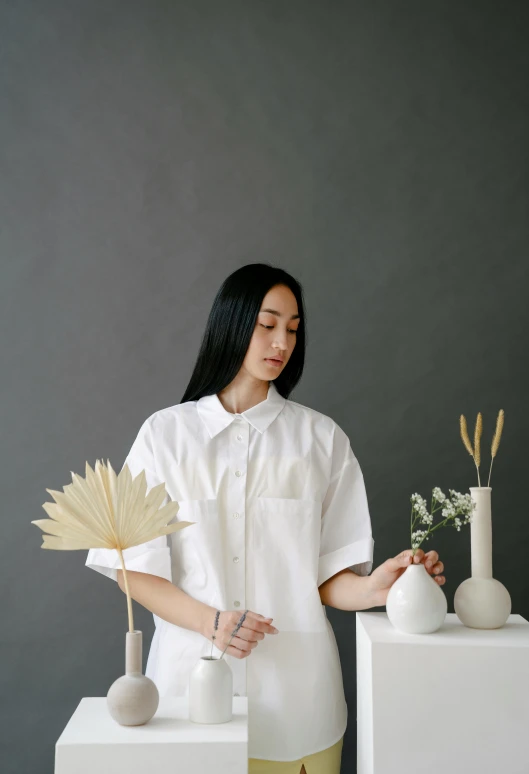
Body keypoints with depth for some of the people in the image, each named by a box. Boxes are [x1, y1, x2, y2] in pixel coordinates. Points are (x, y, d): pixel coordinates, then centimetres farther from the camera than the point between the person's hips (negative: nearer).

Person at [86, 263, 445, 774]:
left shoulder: (321, 438, 4)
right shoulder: (166, 433, 2)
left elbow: (328, 573, 1)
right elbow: (133, 567, -1)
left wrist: (373, 589, -19)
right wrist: (209, 621, -15)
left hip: (293, 678, 1)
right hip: (192, 670, 0)